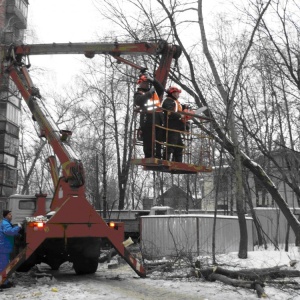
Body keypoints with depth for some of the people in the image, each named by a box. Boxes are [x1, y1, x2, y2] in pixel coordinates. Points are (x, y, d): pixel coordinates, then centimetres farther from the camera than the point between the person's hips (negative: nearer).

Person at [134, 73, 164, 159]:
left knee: (158, 140, 6)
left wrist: (153, 81, -1)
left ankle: (158, 157, 10)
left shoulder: (154, 91, 22)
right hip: (147, 119, -6)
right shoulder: (138, 93, 5)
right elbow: (138, 101, -16)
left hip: (158, 118, 6)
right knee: (148, 141, -6)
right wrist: (149, 93, -18)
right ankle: (149, 157, -4)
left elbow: (161, 90, 7)